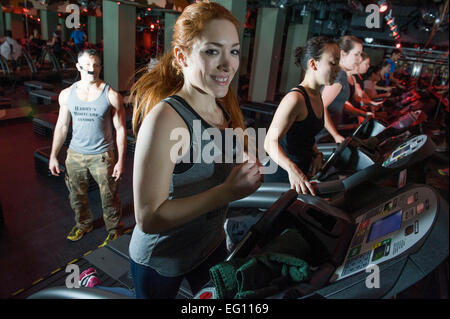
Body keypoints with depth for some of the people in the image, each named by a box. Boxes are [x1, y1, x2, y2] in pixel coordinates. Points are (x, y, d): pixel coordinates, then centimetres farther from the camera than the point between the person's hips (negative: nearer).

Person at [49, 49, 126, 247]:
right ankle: (83, 224, 44)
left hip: (102, 156, -4)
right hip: (75, 154, 4)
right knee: (77, 195, 18)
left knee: (109, 198, 4)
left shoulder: (111, 96, -9)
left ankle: (114, 230, 27)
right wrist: (53, 156, 7)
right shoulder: (67, 94, 1)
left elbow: (120, 129, -7)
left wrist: (121, 160, -11)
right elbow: (61, 126, 9)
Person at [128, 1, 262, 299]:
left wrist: (250, 174, -10)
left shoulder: (226, 107, -7)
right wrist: (227, 192, -35)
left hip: (211, 242, 6)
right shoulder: (165, 117, -29)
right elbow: (148, 218, -29)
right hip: (160, 261, -5)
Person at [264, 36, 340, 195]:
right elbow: (271, 142, -27)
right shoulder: (295, 98, -22)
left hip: (302, 172, 9)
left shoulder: (317, 95, 8)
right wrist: (292, 169, -42)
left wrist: (316, 154, 3)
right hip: (282, 176, -9)